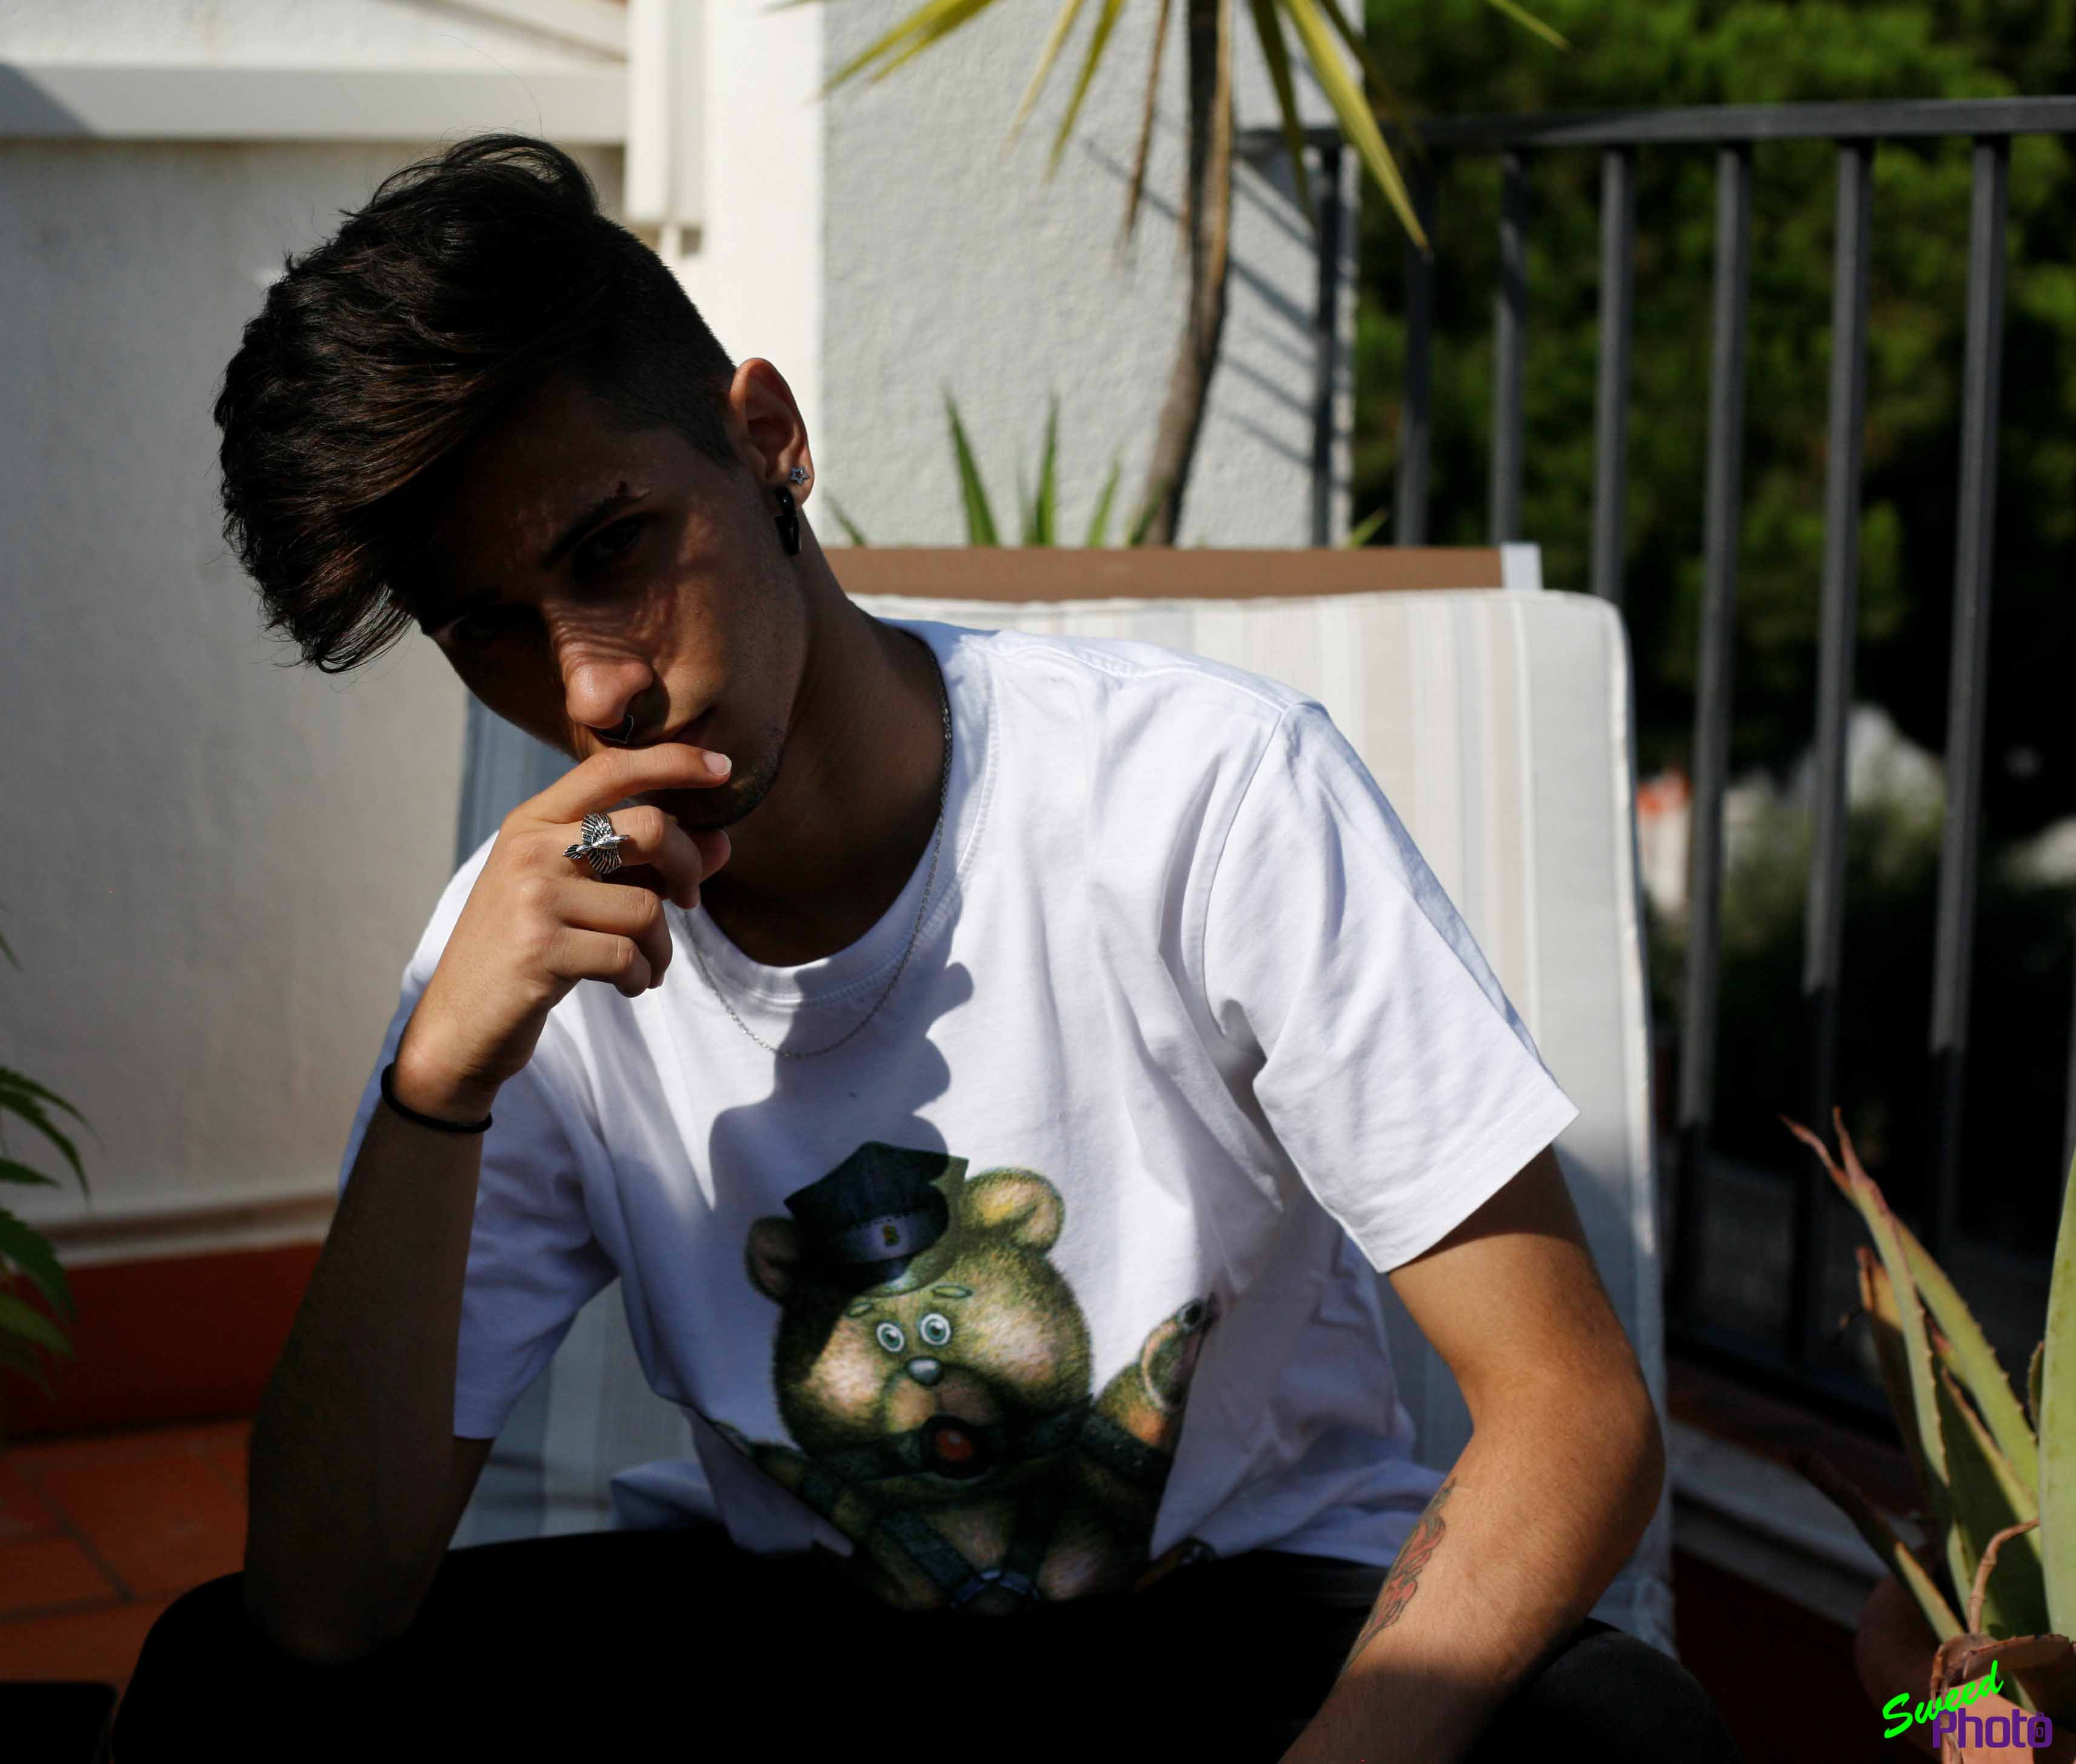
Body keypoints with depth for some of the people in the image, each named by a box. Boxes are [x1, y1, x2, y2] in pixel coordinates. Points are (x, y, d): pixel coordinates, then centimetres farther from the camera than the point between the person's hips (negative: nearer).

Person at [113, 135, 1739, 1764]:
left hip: (1260, 1621, -3)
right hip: (810, 1629, 3)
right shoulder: (532, 952, -9)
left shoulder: (1208, 792, -20)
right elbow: (325, 1611, -14)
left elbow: (1578, 1419, -19)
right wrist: (438, 1082, -26)